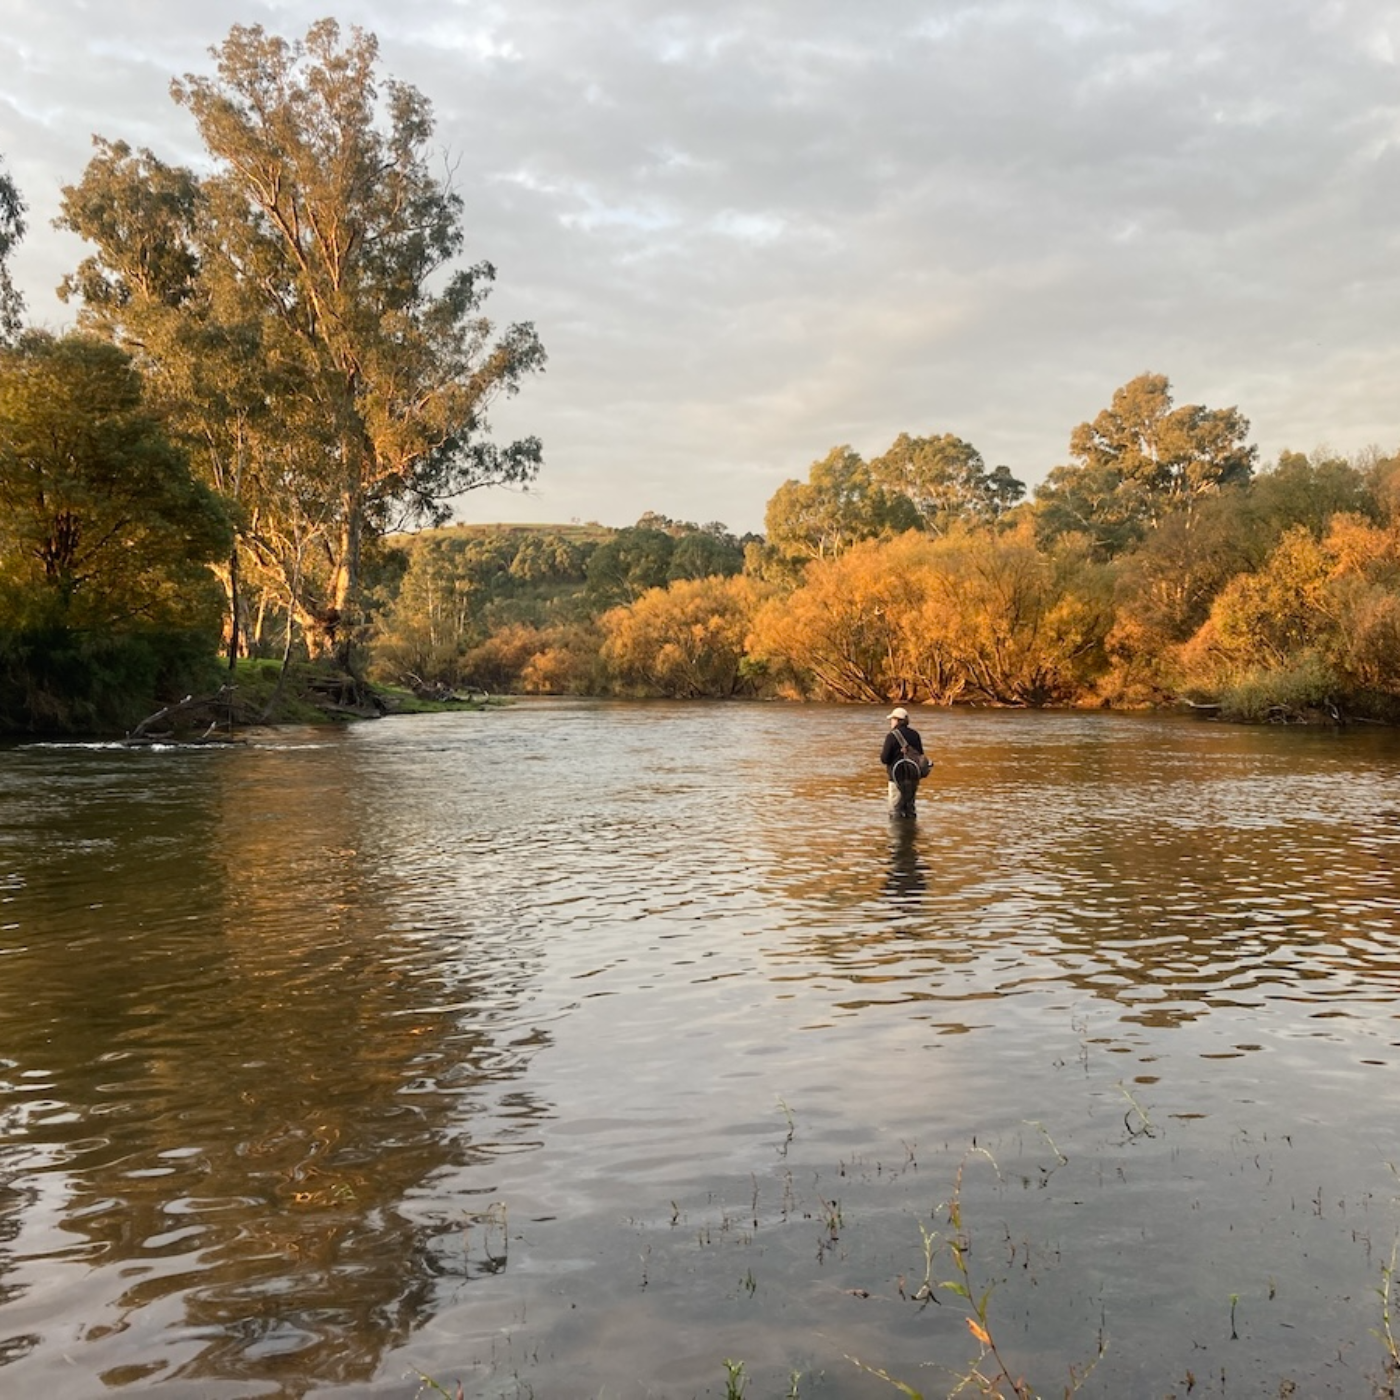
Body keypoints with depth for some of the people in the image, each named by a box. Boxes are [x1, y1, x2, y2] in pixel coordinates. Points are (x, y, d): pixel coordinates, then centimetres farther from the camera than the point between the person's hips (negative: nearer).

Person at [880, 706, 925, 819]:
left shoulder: (892, 736, -12)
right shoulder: (915, 734, 7)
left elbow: (884, 759, -13)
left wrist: (883, 750, 5)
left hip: (898, 777, -6)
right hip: (914, 776, 6)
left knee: (895, 810, 0)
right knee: (909, 808, 16)